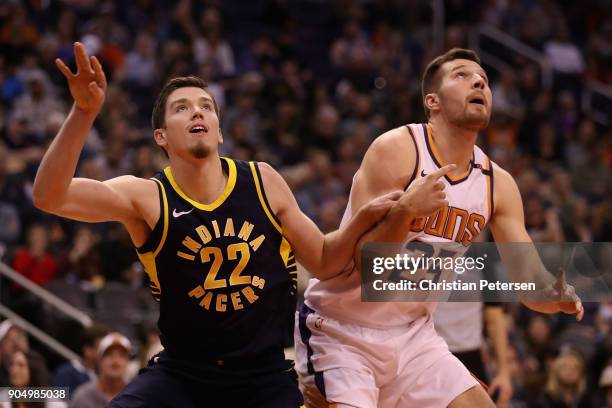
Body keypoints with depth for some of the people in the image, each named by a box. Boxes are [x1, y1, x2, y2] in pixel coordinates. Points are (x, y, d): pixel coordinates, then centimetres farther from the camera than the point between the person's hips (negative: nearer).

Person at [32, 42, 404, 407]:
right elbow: (49, 197, -27)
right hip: (180, 375, -2)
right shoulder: (146, 198, -11)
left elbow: (324, 262, 8)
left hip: (265, 376, 2)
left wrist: (365, 219, -11)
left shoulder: (262, 182, -3)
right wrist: (84, 113, -39)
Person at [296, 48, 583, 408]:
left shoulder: (498, 184, 1)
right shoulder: (395, 150, -16)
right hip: (340, 334, -6)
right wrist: (404, 211, -39)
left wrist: (557, 295, -22)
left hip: (413, 336, 6)